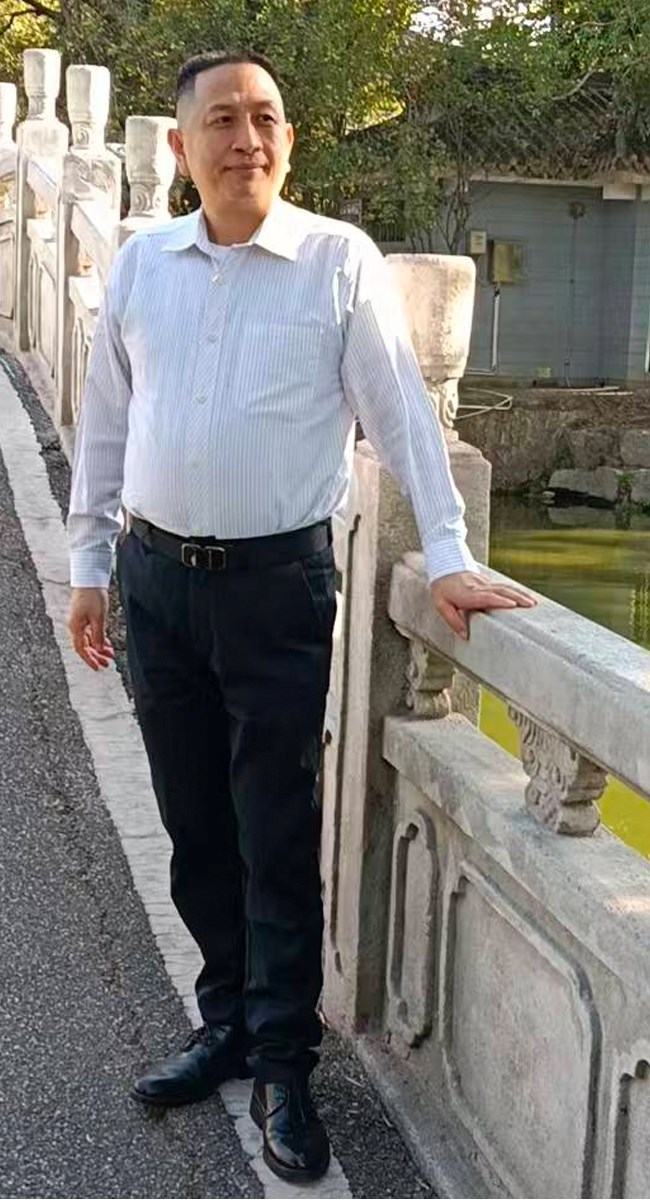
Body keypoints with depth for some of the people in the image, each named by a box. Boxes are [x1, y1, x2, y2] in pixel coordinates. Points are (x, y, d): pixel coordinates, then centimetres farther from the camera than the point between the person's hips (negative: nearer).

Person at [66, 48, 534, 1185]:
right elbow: (104, 424, 12)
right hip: (155, 578, 4)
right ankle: (227, 1021, 31)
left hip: (278, 583, -4)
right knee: (195, 826, 13)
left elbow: (402, 411, -6)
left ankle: (282, 1066, 16)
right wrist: (89, 564, 11)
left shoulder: (339, 261, -4)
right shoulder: (139, 265, 6)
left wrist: (448, 556, -12)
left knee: (278, 837, 2)